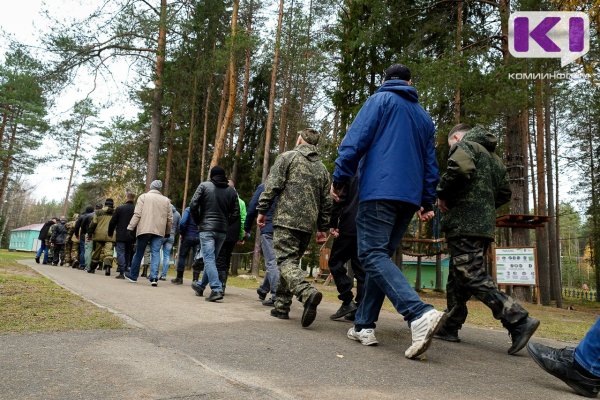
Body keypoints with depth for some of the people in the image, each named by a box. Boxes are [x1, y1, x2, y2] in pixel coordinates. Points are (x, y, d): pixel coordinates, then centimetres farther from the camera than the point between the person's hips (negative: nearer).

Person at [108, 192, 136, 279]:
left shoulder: (120, 208, -4)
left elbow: (112, 222, -1)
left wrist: (110, 233, 11)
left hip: (121, 236, -3)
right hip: (131, 237, 3)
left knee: (120, 253, -2)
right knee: (128, 254, 13)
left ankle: (122, 273, -8)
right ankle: (127, 271, 14)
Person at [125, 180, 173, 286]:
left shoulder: (144, 197, 4)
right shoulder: (166, 200, 12)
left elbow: (137, 214, -5)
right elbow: (170, 219, 10)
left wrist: (131, 227, -3)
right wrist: (168, 232, 19)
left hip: (144, 229, -1)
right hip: (159, 231, 1)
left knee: (139, 253, 10)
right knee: (156, 253, 1)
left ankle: (133, 275, 23)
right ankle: (154, 277, -11)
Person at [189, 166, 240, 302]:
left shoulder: (204, 186, 0)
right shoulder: (231, 191, 8)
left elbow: (193, 206, -6)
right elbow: (236, 214, 3)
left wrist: (198, 222, 7)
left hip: (206, 228, -4)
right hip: (222, 231, 4)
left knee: (209, 259, -6)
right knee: (211, 259, 16)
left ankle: (216, 289, -19)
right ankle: (201, 285, 32)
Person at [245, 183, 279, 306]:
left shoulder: (263, 187, 1)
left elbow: (252, 209, 1)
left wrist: (247, 228, 10)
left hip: (268, 230, -4)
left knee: (271, 263, -4)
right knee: (272, 262, 17)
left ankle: (276, 295, -11)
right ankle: (264, 289, 31)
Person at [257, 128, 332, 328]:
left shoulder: (288, 157, 3)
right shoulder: (322, 169, 18)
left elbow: (272, 186, -6)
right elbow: (326, 202, 16)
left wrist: (262, 210, 0)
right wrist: (323, 228, 20)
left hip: (286, 219, -5)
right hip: (308, 224, 6)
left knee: (286, 261, -10)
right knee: (291, 260, 14)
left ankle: (307, 292, -34)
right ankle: (281, 306, 15)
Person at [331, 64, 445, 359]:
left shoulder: (380, 100, 6)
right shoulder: (424, 116, 24)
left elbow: (356, 139, -7)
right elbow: (431, 163, 22)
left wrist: (339, 178, -4)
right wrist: (427, 202, 24)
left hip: (378, 191, -7)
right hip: (409, 197, 7)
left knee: (373, 256, -12)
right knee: (381, 256, 11)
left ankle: (420, 314, -29)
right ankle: (364, 326, 12)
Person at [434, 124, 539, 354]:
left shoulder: (464, 145, 0)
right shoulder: (493, 157, 27)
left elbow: (460, 167, -23)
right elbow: (505, 193, 25)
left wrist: (442, 194, -10)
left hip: (464, 223, -9)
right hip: (485, 225, 9)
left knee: (473, 277, -11)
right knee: (457, 278, 13)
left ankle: (518, 321, -16)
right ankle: (450, 327, 18)